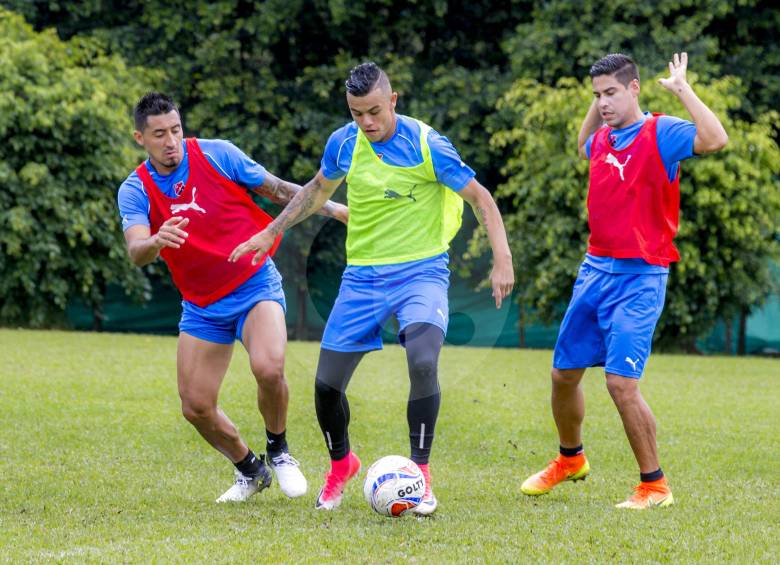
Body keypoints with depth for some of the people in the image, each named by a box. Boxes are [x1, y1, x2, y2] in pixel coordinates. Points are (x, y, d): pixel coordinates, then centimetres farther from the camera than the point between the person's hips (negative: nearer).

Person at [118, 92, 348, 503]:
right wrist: (156, 241, -46)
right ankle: (250, 470, 26)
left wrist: (332, 208, -2)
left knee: (268, 368, -29)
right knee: (196, 407, -1)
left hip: (255, 285, -3)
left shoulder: (216, 154, -9)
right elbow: (136, 252, -23)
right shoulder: (135, 190, -6)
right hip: (202, 306, 3)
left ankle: (278, 451, -1)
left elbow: (278, 189, 3)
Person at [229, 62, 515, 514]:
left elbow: (480, 197, -7)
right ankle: (341, 464, 32)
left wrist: (502, 260, -17)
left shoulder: (426, 145, -14)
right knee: (327, 383, 2)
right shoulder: (343, 143, -2)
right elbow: (319, 189, 19)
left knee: (423, 361, -29)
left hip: (421, 269, -4)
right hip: (362, 274, 4)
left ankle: (421, 473, -12)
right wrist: (272, 232, 16)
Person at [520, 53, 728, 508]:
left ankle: (655, 486, -3)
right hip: (596, 268, 8)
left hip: (639, 278, -8)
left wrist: (681, 88, -26)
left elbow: (715, 140, -32)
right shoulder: (603, 138, 10)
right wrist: (595, 107, 22)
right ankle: (571, 459, 39)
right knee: (564, 373, 15)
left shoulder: (660, 133, -12)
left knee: (621, 382, -16)